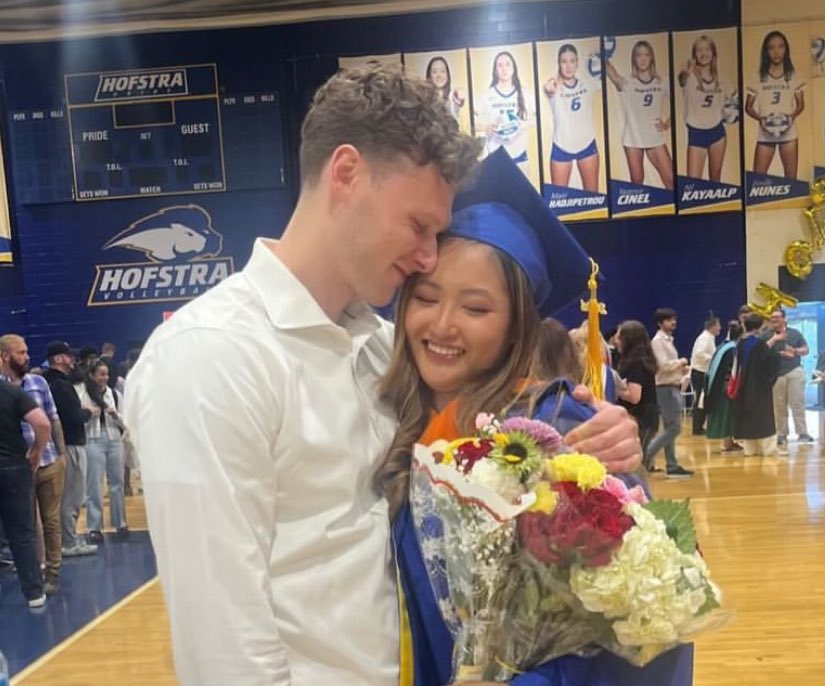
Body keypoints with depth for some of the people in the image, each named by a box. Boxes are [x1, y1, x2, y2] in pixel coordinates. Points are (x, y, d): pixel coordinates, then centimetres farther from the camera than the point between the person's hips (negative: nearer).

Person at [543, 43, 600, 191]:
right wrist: (550, 90, -62)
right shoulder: (555, 86, -13)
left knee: (592, 194, 11)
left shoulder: (588, 84, -1)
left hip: (588, 146, 3)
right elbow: (549, 91, -39)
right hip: (561, 148, -3)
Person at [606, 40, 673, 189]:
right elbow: (613, 76, -25)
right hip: (632, 139, -2)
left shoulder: (662, 83, 3)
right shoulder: (627, 83, -4)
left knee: (670, 179, -1)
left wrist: (668, 123, 1)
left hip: (656, 138, 2)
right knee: (637, 180, 5)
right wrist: (604, 59, -40)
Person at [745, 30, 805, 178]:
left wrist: (792, 116, -13)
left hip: (789, 132, 1)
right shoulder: (758, 78, 1)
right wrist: (760, 118, -14)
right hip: (765, 134, -1)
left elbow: (801, 104, 8)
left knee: (791, 177, 4)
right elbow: (748, 106, 5)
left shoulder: (794, 76, 4)